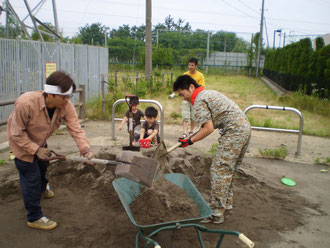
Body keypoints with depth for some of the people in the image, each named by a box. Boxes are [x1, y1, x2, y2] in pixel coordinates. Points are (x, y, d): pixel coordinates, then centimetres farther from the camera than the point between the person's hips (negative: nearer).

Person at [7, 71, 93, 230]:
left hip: (40, 142, 6)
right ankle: (34, 218, 12)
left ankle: (42, 188, 63)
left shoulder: (66, 106, -26)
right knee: (31, 177, -4)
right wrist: (36, 150, -30)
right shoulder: (25, 103, -39)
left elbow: (75, 129, -30)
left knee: (43, 165, 29)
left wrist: (85, 149, -44)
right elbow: (17, 133, -29)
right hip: (22, 142, -6)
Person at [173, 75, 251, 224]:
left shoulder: (199, 101, -10)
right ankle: (227, 202, 32)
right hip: (245, 128, 10)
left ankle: (216, 214, -4)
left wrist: (190, 141, -7)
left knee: (219, 171, -8)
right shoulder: (209, 93, 20)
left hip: (234, 132, -10)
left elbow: (209, 129, -16)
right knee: (229, 169, 19)